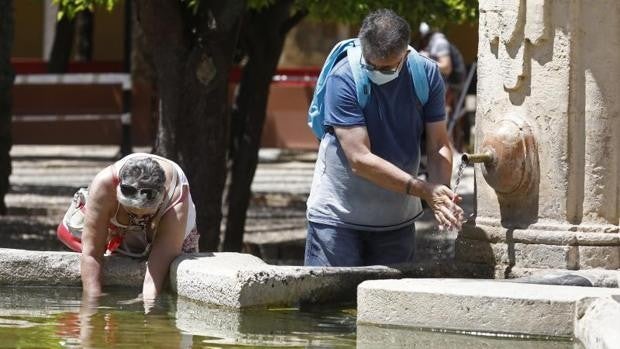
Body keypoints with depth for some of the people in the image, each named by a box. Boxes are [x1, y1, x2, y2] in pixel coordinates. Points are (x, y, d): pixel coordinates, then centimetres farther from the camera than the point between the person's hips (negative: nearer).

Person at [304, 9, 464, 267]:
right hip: (337, 217, -4)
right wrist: (423, 190, -29)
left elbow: (438, 146, -8)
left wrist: (442, 192, -28)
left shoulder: (426, 74, -8)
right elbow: (360, 159, -25)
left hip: (398, 220, 4)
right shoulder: (343, 79, -20)